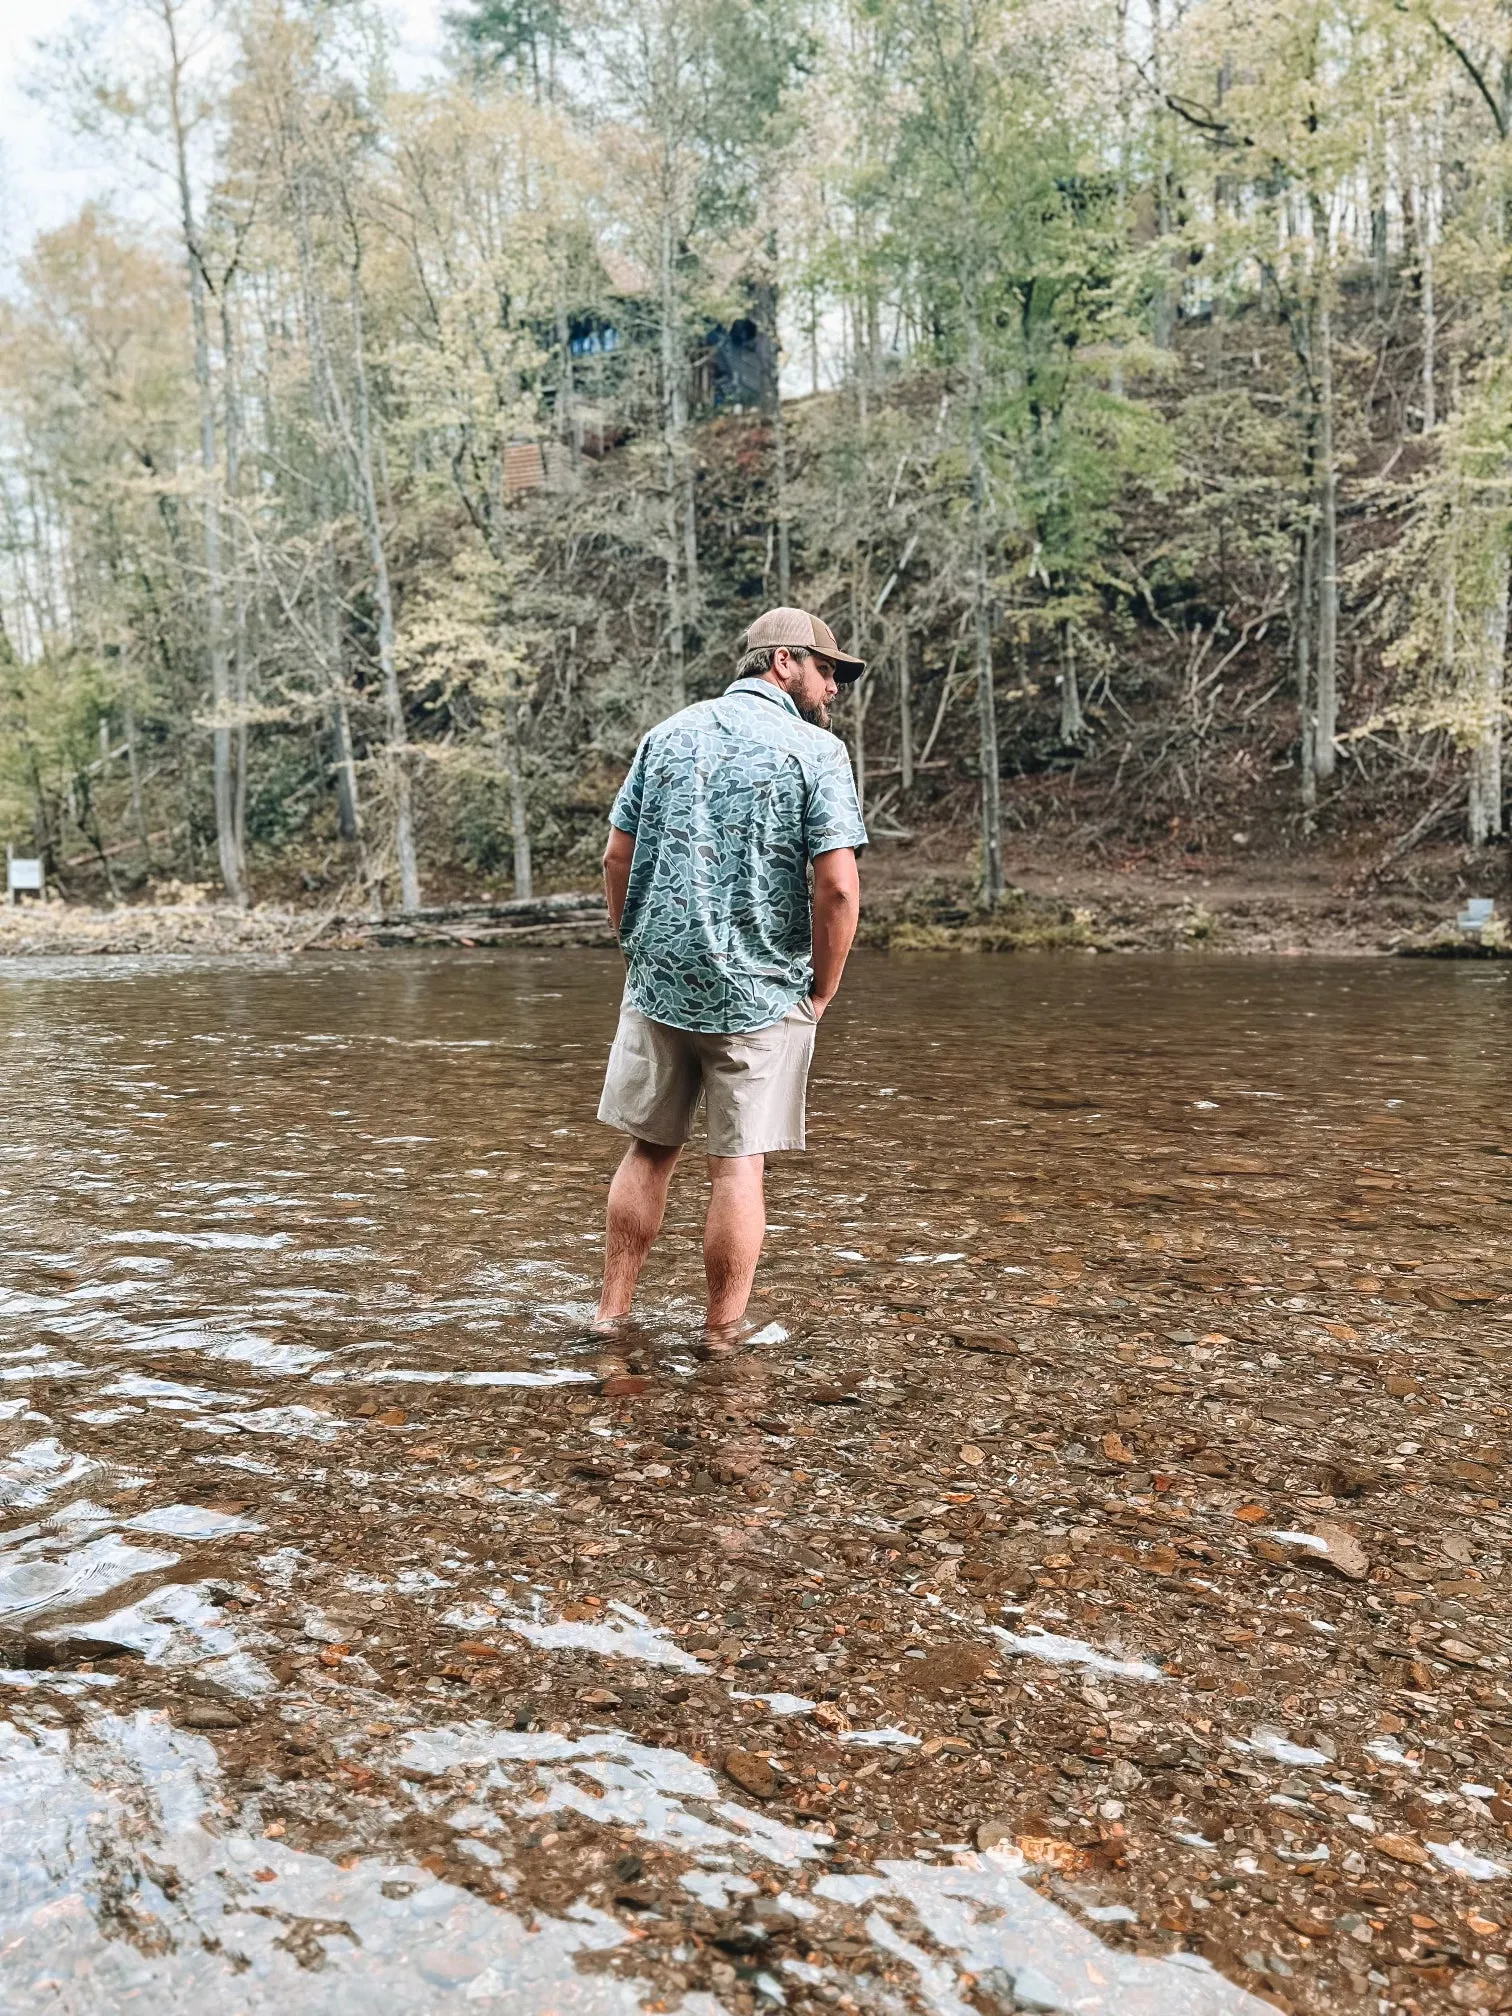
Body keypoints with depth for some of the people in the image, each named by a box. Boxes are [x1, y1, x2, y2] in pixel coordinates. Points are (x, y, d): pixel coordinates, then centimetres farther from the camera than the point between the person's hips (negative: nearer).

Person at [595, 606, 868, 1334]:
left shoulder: (667, 735, 9)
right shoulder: (815, 750, -5)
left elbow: (617, 858, 7)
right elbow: (837, 886, -14)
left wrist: (639, 952, 16)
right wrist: (821, 992, -2)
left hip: (657, 983, 4)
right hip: (760, 995, -4)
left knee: (649, 1150, 15)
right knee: (739, 1165, 4)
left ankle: (610, 1320, 22)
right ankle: (721, 1338, 13)